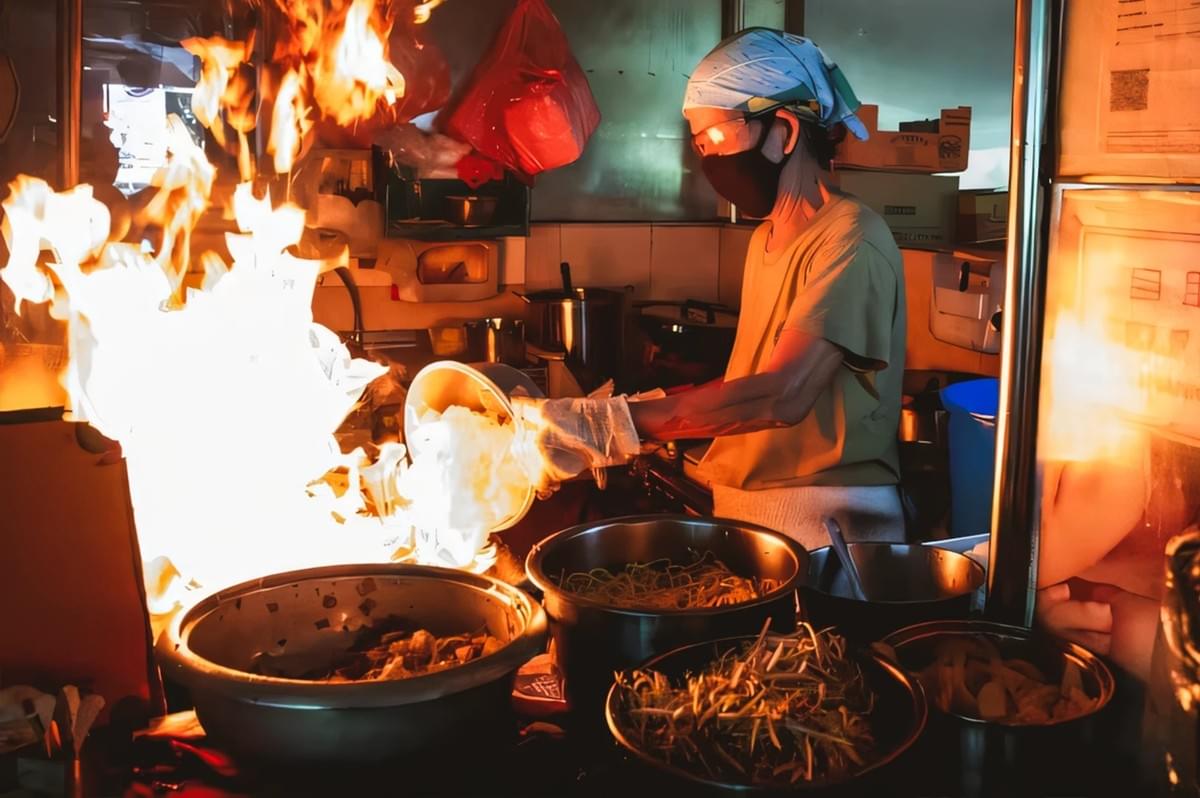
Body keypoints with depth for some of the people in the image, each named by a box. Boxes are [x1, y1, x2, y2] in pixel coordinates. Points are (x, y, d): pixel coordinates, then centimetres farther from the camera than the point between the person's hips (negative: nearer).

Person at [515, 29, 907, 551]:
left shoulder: (850, 240, -17)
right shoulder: (767, 234, 11)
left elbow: (781, 395, -29)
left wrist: (608, 426, -32)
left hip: (826, 523, -7)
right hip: (745, 507, 8)